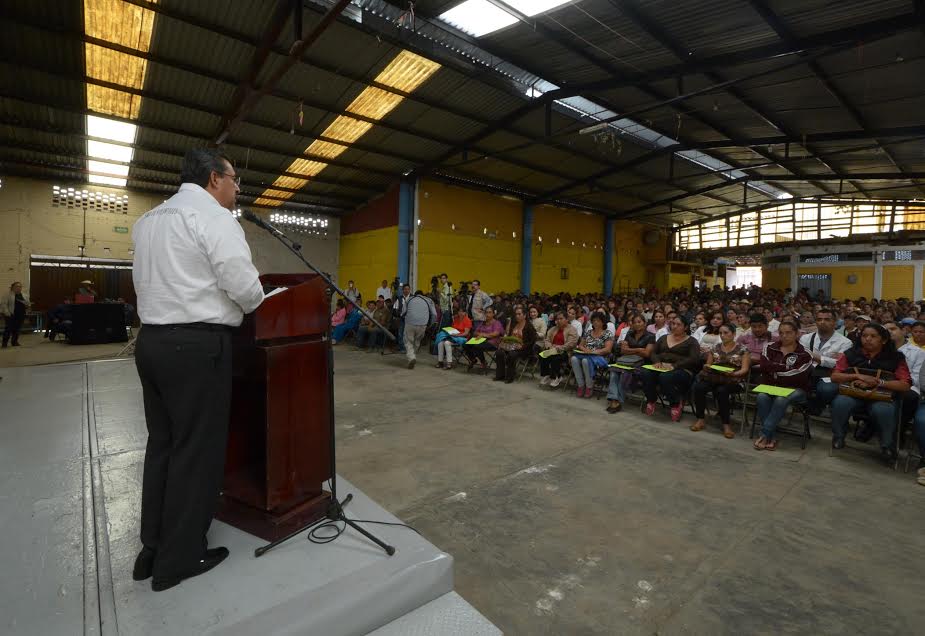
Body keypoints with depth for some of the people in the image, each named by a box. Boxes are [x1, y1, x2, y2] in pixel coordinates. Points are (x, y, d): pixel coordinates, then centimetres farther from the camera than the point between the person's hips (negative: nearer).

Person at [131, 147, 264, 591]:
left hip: (152, 339, 9)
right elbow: (244, 285, -17)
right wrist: (253, 303, 3)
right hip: (196, 345, -8)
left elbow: (149, 281, 18)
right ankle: (179, 558, 16)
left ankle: (152, 549, 28)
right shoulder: (214, 217, -10)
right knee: (196, 450, 2)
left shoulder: (147, 220, 17)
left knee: (161, 443, 16)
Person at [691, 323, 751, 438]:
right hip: (714, 377, 3)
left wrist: (733, 374, -25)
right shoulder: (715, 347, 16)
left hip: (733, 380, -3)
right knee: (698, 387, -28)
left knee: (721, 391, -37)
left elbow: (744, 369, -4)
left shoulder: (742, 349, 5)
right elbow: (708, 365, 17)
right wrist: (706, 367, -8)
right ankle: (701, 419, -17)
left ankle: (726, 424, -22)